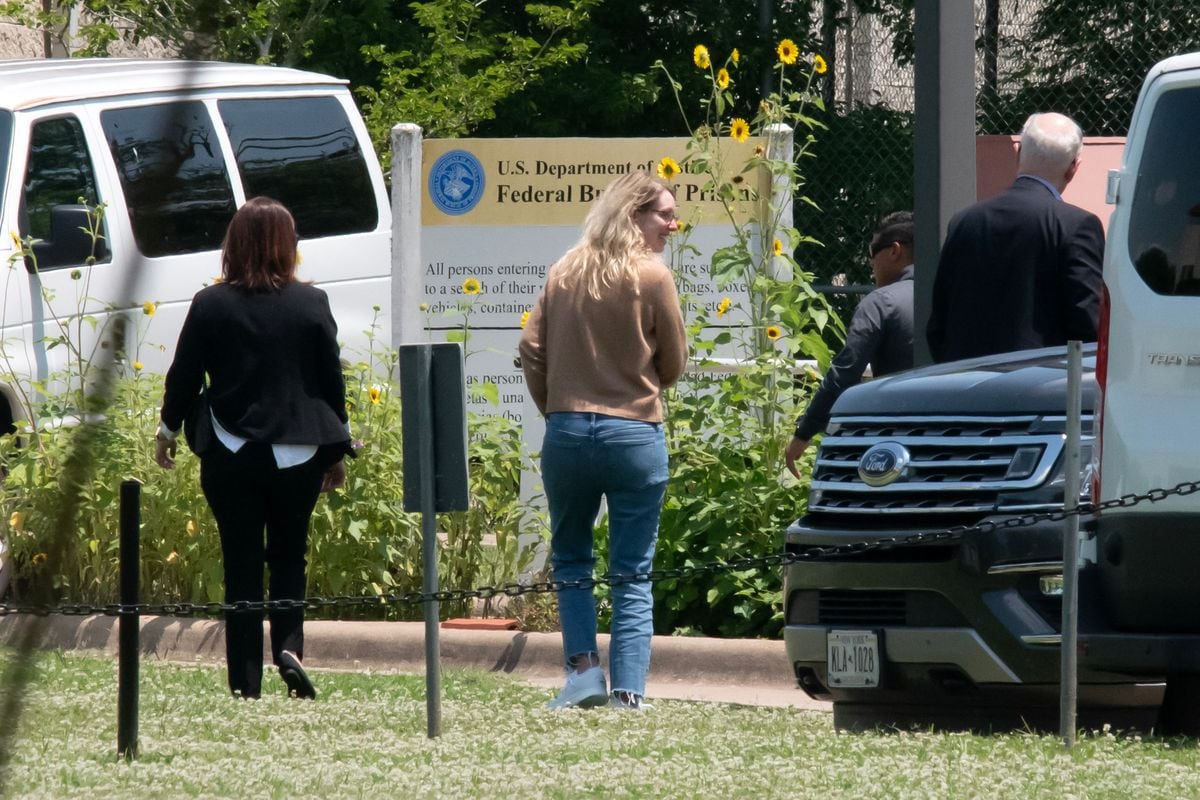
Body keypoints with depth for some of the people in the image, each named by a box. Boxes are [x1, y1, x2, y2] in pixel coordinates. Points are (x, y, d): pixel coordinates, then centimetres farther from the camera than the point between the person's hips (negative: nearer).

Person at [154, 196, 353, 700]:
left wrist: (167, 433, 20)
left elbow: (183, 376, 2)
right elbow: (332, 382, 3)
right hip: (298, 455, 0)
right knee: (289, 557, 15)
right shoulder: (311, 305, -3)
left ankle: (246, 683, 3)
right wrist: (337, 451, 14)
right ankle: (289, 644, -8)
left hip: (232, 456, 0)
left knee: (242, 568, 5)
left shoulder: (211, 305, -4)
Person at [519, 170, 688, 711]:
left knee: (570, 559, 18)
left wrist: (555, 409, 14)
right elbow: (674, 363, 0)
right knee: (632, 575, 4)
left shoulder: (564, 274, 4)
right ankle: (628, 692, -1)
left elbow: (531, 349, 3)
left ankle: (582, 666, 4)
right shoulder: (652, 276, -6)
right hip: (635, 437, -3)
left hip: (567, 431, 3)